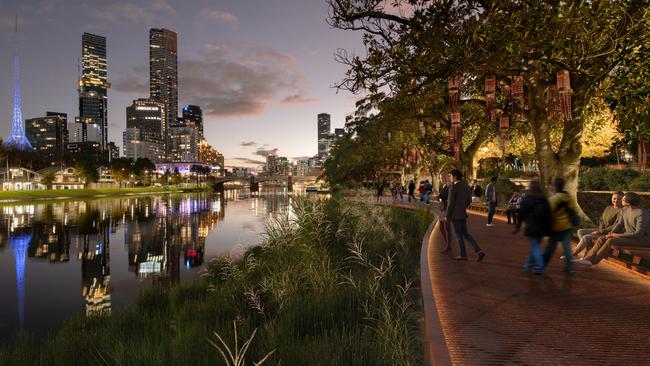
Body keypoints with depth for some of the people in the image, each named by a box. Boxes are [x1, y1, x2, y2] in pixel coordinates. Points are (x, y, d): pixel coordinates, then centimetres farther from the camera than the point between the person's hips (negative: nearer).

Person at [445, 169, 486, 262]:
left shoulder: (453, 187, -17)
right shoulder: (466, 186, 8)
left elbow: (450, 203, -18)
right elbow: (469, 200, 15)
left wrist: (447, 215, -8)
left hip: (455, 214, -7)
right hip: (463, 214, 7)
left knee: (459, 235, 4)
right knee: (466, 234, 13)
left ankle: (463, 255, 14)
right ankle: (479, 251, 2)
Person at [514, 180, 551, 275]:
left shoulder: (526, 199, -9)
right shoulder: (544, 199, 4)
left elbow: (522, 214, -7)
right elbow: (548, 214, 8)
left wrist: (518, 226, 1)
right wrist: (548, 227, 14)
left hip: (532, 227, -5)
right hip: (542, 227, 5)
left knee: (535, 247, 0)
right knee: (535, 246, 16)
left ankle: (539, 268, -4)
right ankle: (528, 265, 29)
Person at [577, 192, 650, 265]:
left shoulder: (642, 214, -22)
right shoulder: (625, 210, 5)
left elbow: (638, 234, -26)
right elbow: (619, 224, 12)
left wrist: (618, 235, -22)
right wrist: (610, 234, -6)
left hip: (642, 239, -8)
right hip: (629, 237, 8)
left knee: (611, 240, -28)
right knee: (602, 239, -11)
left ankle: (592, 260, -22)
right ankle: (587, 259, -23)